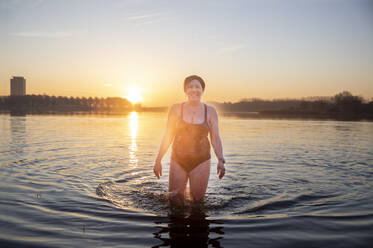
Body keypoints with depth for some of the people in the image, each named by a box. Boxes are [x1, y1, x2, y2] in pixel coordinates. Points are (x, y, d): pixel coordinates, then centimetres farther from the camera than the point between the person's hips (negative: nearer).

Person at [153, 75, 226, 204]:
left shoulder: (210, 111, 2)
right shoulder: (176, 109, 2)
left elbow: (215, 138, -1)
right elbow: (168, 136, 5)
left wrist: (220, 160, -14)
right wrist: (158, 160, 3)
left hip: (201, 161, 0)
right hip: (178, 160, 0)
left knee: (197, 200, 2)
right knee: (175, 200, 3)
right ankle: (180, 191, 35)